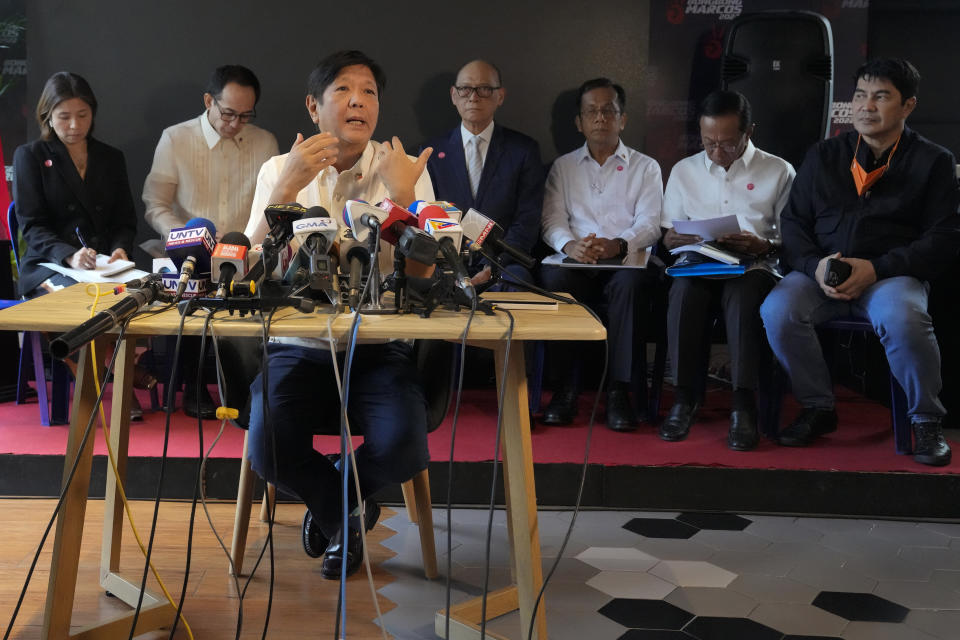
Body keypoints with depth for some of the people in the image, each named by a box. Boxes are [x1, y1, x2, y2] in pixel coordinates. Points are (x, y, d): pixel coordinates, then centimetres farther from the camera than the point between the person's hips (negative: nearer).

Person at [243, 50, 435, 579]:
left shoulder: (404, 173, 0)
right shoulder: (280, 171, 3)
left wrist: (403, 197, -22)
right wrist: (286, 188, -20)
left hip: (380, 350, 0)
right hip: (300, 348, 1)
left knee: (402, 448, -27)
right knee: (267, 447, -26)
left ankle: (330, 502, 12)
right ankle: (346, 512, 11)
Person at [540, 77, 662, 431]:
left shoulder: (645, 167, 16)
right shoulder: (563, 166, 21)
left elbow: (649, 224, 2)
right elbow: (552, 220, 7)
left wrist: (618, 245, -21)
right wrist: (569, 245, -18)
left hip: (626, 262, -1)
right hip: (575, 263, 1)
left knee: (628, 283, -36)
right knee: (553, 277, -33)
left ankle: (619, 389, -30)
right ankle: (567, 385, -24)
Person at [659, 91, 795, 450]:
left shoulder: (779, 171, 10)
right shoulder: (684, 170, 18)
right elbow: (668, 237, 17)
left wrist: (764, 245, -13)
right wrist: (694, 239, -5)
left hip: (755, 266, -2)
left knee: (743, 295, -39)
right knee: (684, 292, -35)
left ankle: (743, 404, -37)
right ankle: (685, 397, -27)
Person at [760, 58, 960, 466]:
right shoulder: (823, 156, 15)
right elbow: (792, 223, 12)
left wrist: (876, 268, -15)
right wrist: (815, 265, -10)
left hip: (892, 274, -2)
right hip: (820, 272, 3)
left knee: (902, 319, -36)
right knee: (777, 310, -28)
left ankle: (926, 421, -11)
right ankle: (818, 408, -6)